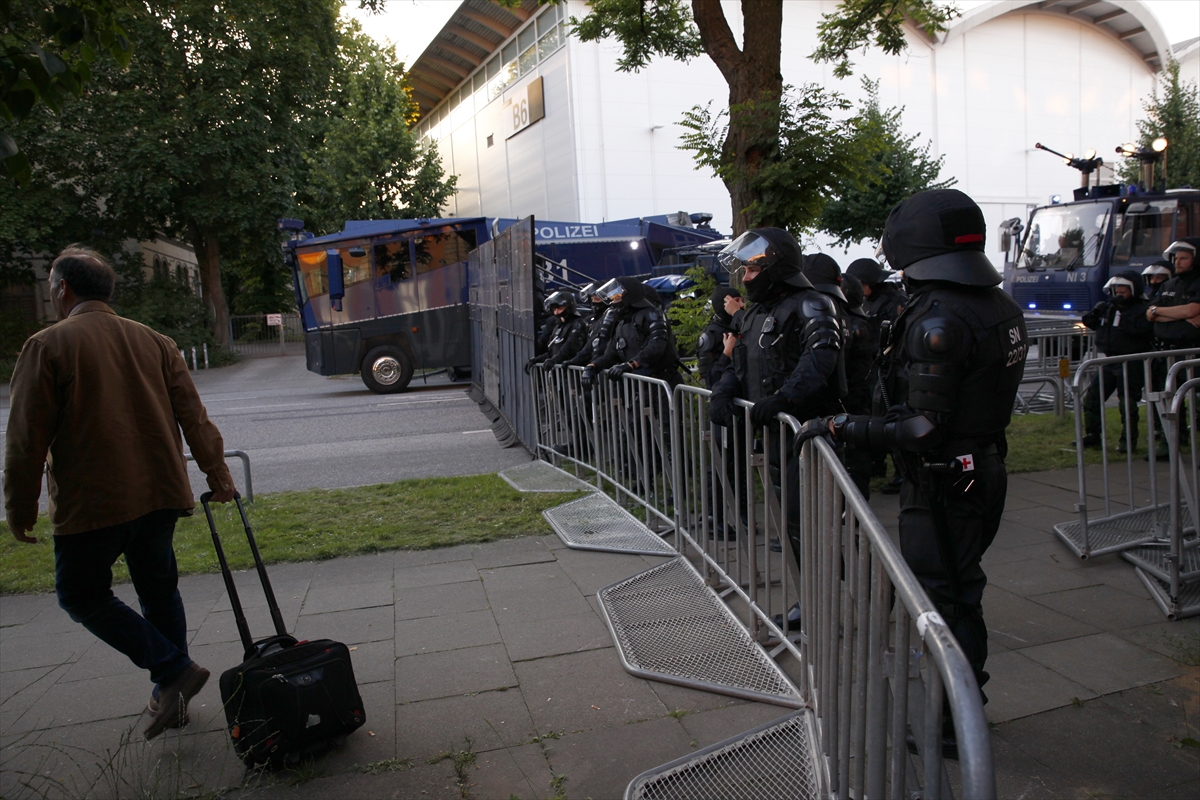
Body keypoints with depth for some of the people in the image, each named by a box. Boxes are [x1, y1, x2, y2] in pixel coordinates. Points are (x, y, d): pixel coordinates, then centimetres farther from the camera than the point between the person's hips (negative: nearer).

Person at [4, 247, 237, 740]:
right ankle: (169, 697, 25)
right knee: (158, 589, 17)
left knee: (81, 595, 11)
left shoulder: (48, 345, -6)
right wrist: (218, 475, 13)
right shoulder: (153, 342, 9)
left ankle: (173, 669, -1)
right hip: (160, 494, 6)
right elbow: (194, 417, 7)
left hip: (91, 504, -5)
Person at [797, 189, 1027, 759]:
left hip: (941, 482, -9)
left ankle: (952, 725, 20)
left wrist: (840, 427, -20)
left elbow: (923, 429, -27)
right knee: (962, 588, 23)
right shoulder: (1001, 307, 5)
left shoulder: (938, 319, -24)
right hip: (986, 469, 9)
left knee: (938, 597, 5)